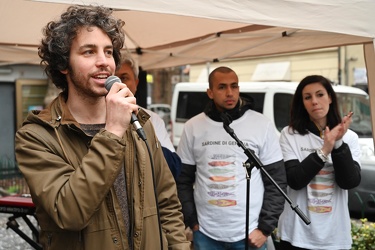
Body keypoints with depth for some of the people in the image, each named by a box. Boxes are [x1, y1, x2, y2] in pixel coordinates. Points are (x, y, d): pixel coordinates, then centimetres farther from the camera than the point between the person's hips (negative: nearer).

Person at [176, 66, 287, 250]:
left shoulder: (262, 125, -3)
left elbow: (277, 180, -2)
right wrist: (191, 221, 0)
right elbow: (183, 180, 6)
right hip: (205, 234, 1)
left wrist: (265, 228, -6)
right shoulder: (193, 127, 0)